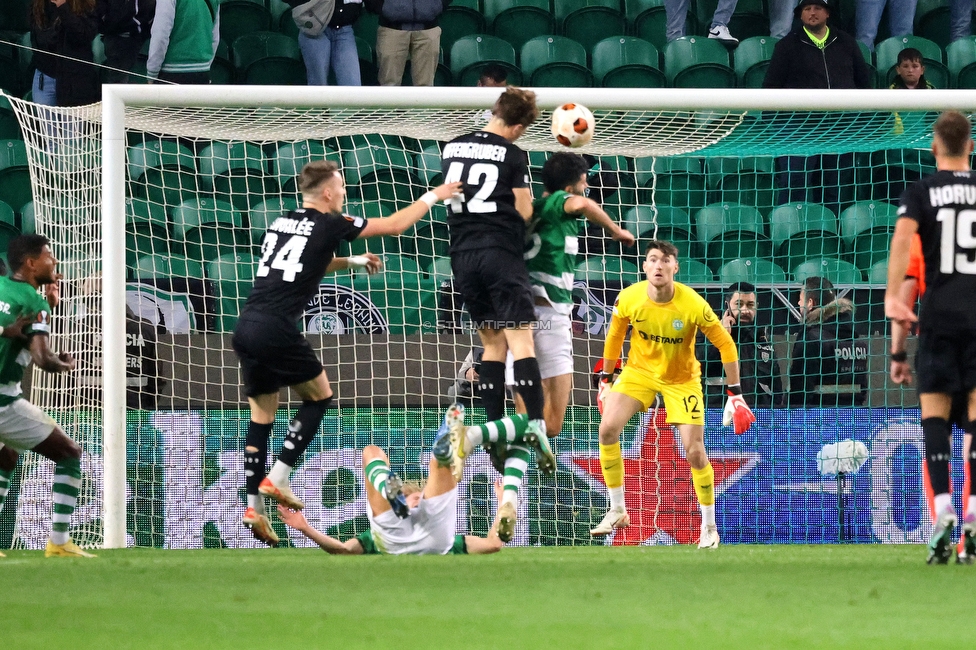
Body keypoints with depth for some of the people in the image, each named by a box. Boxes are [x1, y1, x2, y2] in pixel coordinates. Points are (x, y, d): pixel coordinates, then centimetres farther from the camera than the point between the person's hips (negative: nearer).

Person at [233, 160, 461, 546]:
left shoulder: (281, 223, 19)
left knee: (261, 416, 13)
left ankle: (253, 506, 5)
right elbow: (394, 225, 9)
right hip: (276, 330, -7)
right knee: (319, 396, 14)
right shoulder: (328, 225, -1)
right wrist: (433, 196, 21)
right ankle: (277, 479, 5)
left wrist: (353, 262, 44)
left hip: (246, 326, 7)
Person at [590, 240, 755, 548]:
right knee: (608, 429, -17)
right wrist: (605, 378, 9)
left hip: (682, 379, -2)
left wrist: (735, 394, -14)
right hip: (639, 370, 2)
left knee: (695, 453, -8)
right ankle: (617, 511, -2)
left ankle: (709, 527, 12)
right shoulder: (629, 298, -17)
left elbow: (726, 344, -14)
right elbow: (615, 336, 3)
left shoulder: (693, 305, -25)